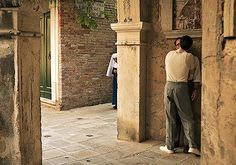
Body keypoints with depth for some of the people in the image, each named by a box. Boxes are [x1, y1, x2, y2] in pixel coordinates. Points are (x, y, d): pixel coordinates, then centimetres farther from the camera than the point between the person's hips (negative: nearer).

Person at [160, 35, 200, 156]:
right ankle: (192, 146, 1)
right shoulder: (189, 56, -4)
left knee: (170, 119, 7)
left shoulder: (169, 54, 6)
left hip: (169, 86, 3)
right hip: (181, 87, -2)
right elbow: (191, 69, 11)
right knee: (187, 118, 5)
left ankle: (169, 147, 12)